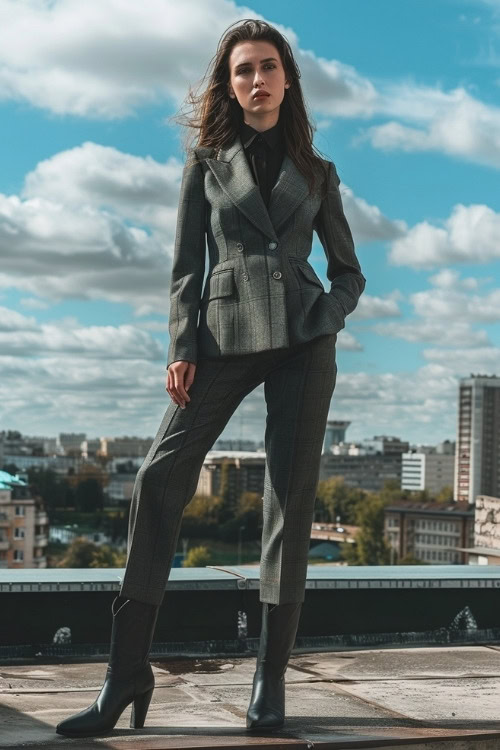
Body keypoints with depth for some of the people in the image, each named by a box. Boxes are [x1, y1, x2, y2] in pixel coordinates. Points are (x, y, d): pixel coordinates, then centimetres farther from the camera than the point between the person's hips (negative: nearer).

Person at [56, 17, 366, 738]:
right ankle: (128, 674, -7)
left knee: (291, 496, -4)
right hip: (224, 338, 0)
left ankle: (271, 677, 3)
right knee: (159, 479, -11)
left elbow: (349, 270, 18)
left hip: (301, 340, 1)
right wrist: (182, 346, -5)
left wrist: (327, 321, -2)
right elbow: (186, 265, 7)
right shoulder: (207, 163, 13)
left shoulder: (316, 173, 16)